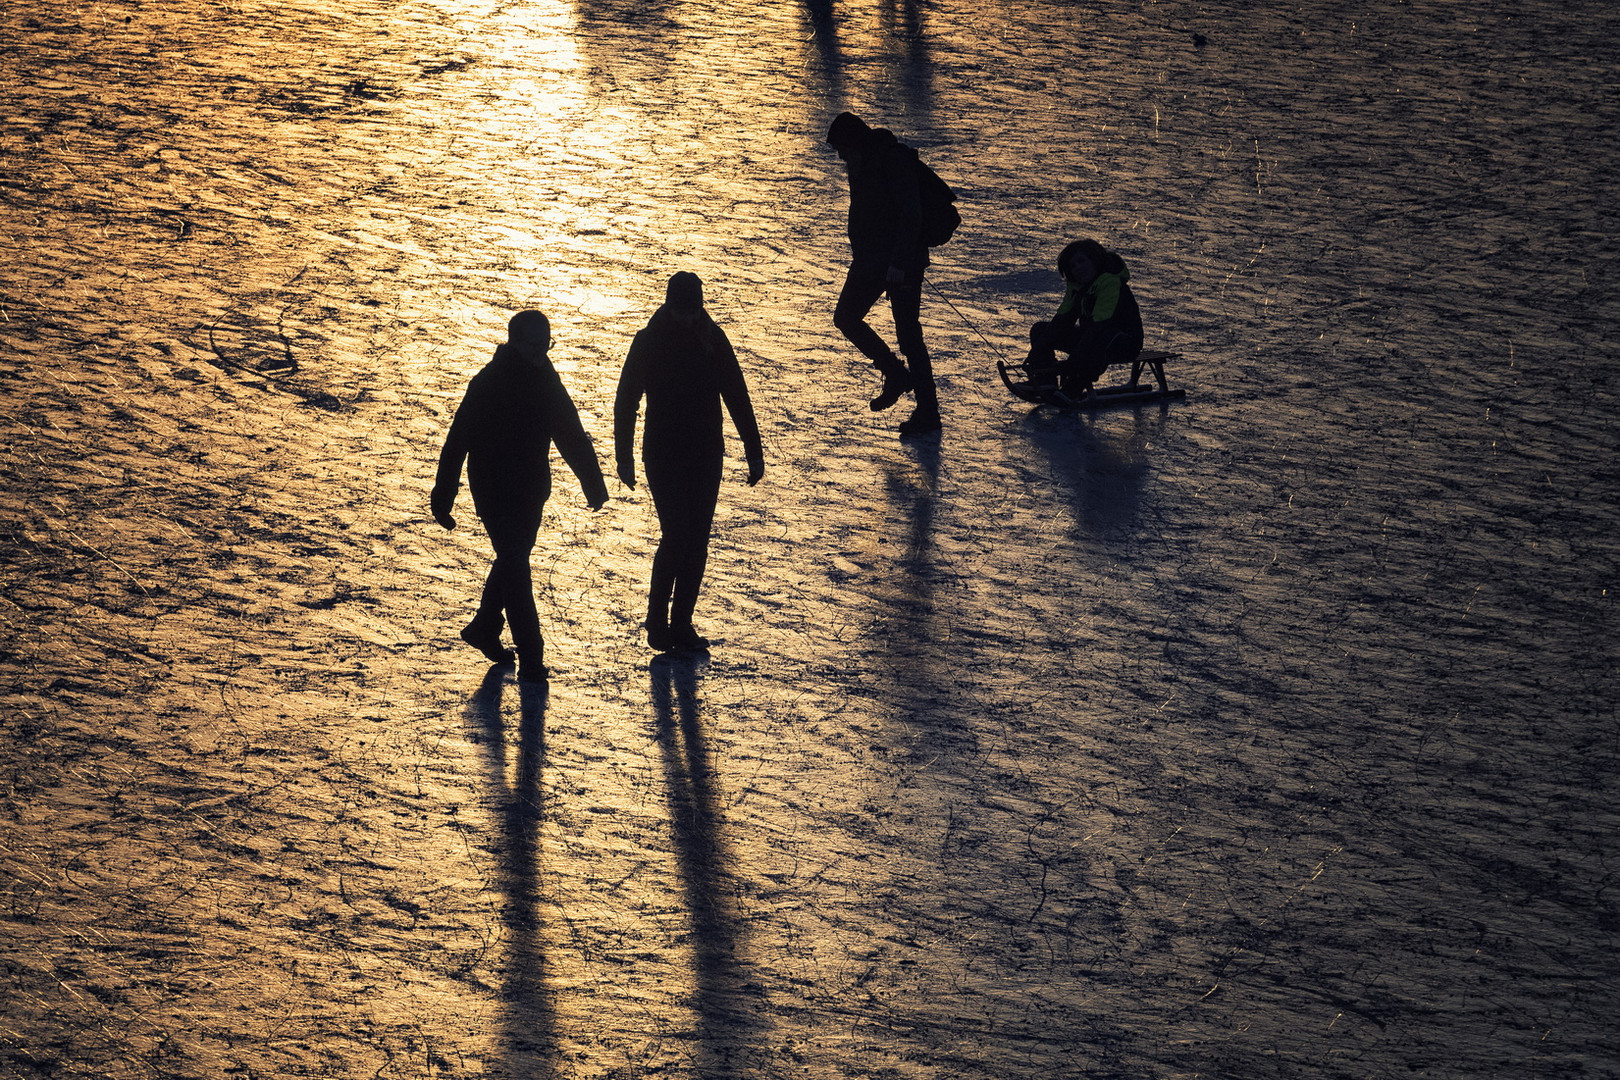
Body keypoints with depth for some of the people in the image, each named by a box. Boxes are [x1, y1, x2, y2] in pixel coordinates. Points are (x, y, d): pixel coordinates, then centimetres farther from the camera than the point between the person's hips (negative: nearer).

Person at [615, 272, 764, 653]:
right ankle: (657, 622, 3)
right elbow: (625, 401, -2)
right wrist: (625, 457, -6)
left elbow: (737, 397, 5)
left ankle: (681, 625, 13)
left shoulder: (712, 340, 1)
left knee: (696, 541, 4)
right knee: (675, 535, -12)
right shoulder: (648, 342, -6)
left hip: (706, 457, 3)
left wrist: (754, 453, 3)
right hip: (663, 459, -3)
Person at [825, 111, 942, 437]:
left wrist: (899, 263, -26)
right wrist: (859, 253, 21)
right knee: (845, 317, 11)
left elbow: (911, 216, -23)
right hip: (871, 259, 9)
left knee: (908, 333, -6)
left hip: (902, 262, -9)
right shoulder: (862, 162, 8)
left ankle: (928, 412, 1)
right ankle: (896, 375, 24)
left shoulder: (895, 160, -20)